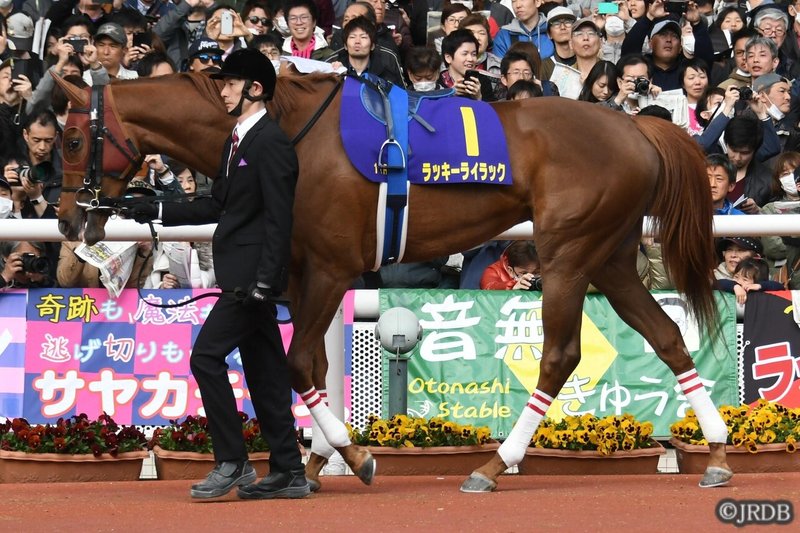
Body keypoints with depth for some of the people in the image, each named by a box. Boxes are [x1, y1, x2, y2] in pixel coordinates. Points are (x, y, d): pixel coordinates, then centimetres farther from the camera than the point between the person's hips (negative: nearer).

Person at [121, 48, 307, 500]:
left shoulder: (271, 143, -14)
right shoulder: (238, 140, 17)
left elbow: (279, 220, -18)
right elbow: (219, 206, 22)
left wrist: (262, 282, -23)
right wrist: (158, 212, 15)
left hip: (252, 274, -10)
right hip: (244, 276, 10)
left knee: (207, 357, -12)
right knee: (263, 370, 9)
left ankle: (233, 463, -7)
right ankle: (288, 472, 12)